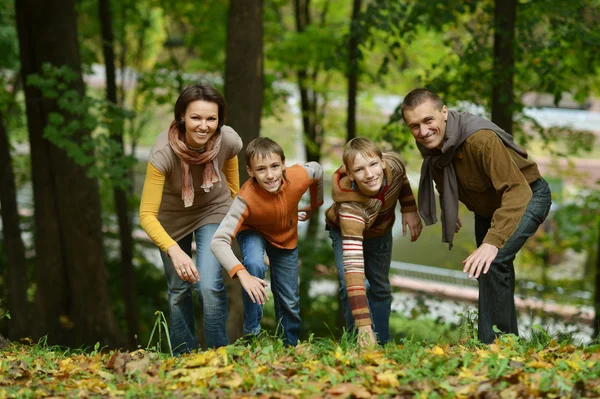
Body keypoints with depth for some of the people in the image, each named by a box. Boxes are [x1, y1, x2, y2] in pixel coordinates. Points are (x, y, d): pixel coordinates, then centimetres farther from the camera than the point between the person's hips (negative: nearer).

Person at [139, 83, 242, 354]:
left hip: (213, 210, 1)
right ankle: (183, 357, 32)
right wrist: (174, 250, -53)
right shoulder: (164, 152, -38)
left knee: (209, 285, -15)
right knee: (178, 290, 12)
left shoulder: (228, 141, -29)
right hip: (172, 215, 0)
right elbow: (147, 215, -38)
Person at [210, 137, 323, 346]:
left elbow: (317, 169, -8)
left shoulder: (299, 176, -34)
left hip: (286, 237, 3)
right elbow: (219, 241, -47)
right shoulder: (246, 199, -42)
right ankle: (251, 334, -20)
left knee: (289, 302, 10)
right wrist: (242, 274, -60)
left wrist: (315, 205, 7)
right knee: (255, 265, -35)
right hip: (253, 233, -3)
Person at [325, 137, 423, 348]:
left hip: (381, 230, 4)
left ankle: (382, 344, 28)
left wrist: (410, 210, -11)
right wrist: (363, 325, -59)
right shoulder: (350, 206, -49)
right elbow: (353, 266, -54)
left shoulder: (394, 163, -37)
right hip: (345, 230, -4)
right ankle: (364, 344, -6)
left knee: (380, 287, 13)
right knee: (349, 285, -21)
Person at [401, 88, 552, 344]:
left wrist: (493, 242, -55)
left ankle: (493, 345, -19)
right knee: (497, 274, 20)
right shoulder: (430, 144, -16)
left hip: (528, 197, -8)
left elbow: (517, 191, -46)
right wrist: (449, 215, 18)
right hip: (486, 207, 8)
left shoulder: (481, 140, -39)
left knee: (494, 262, -27)